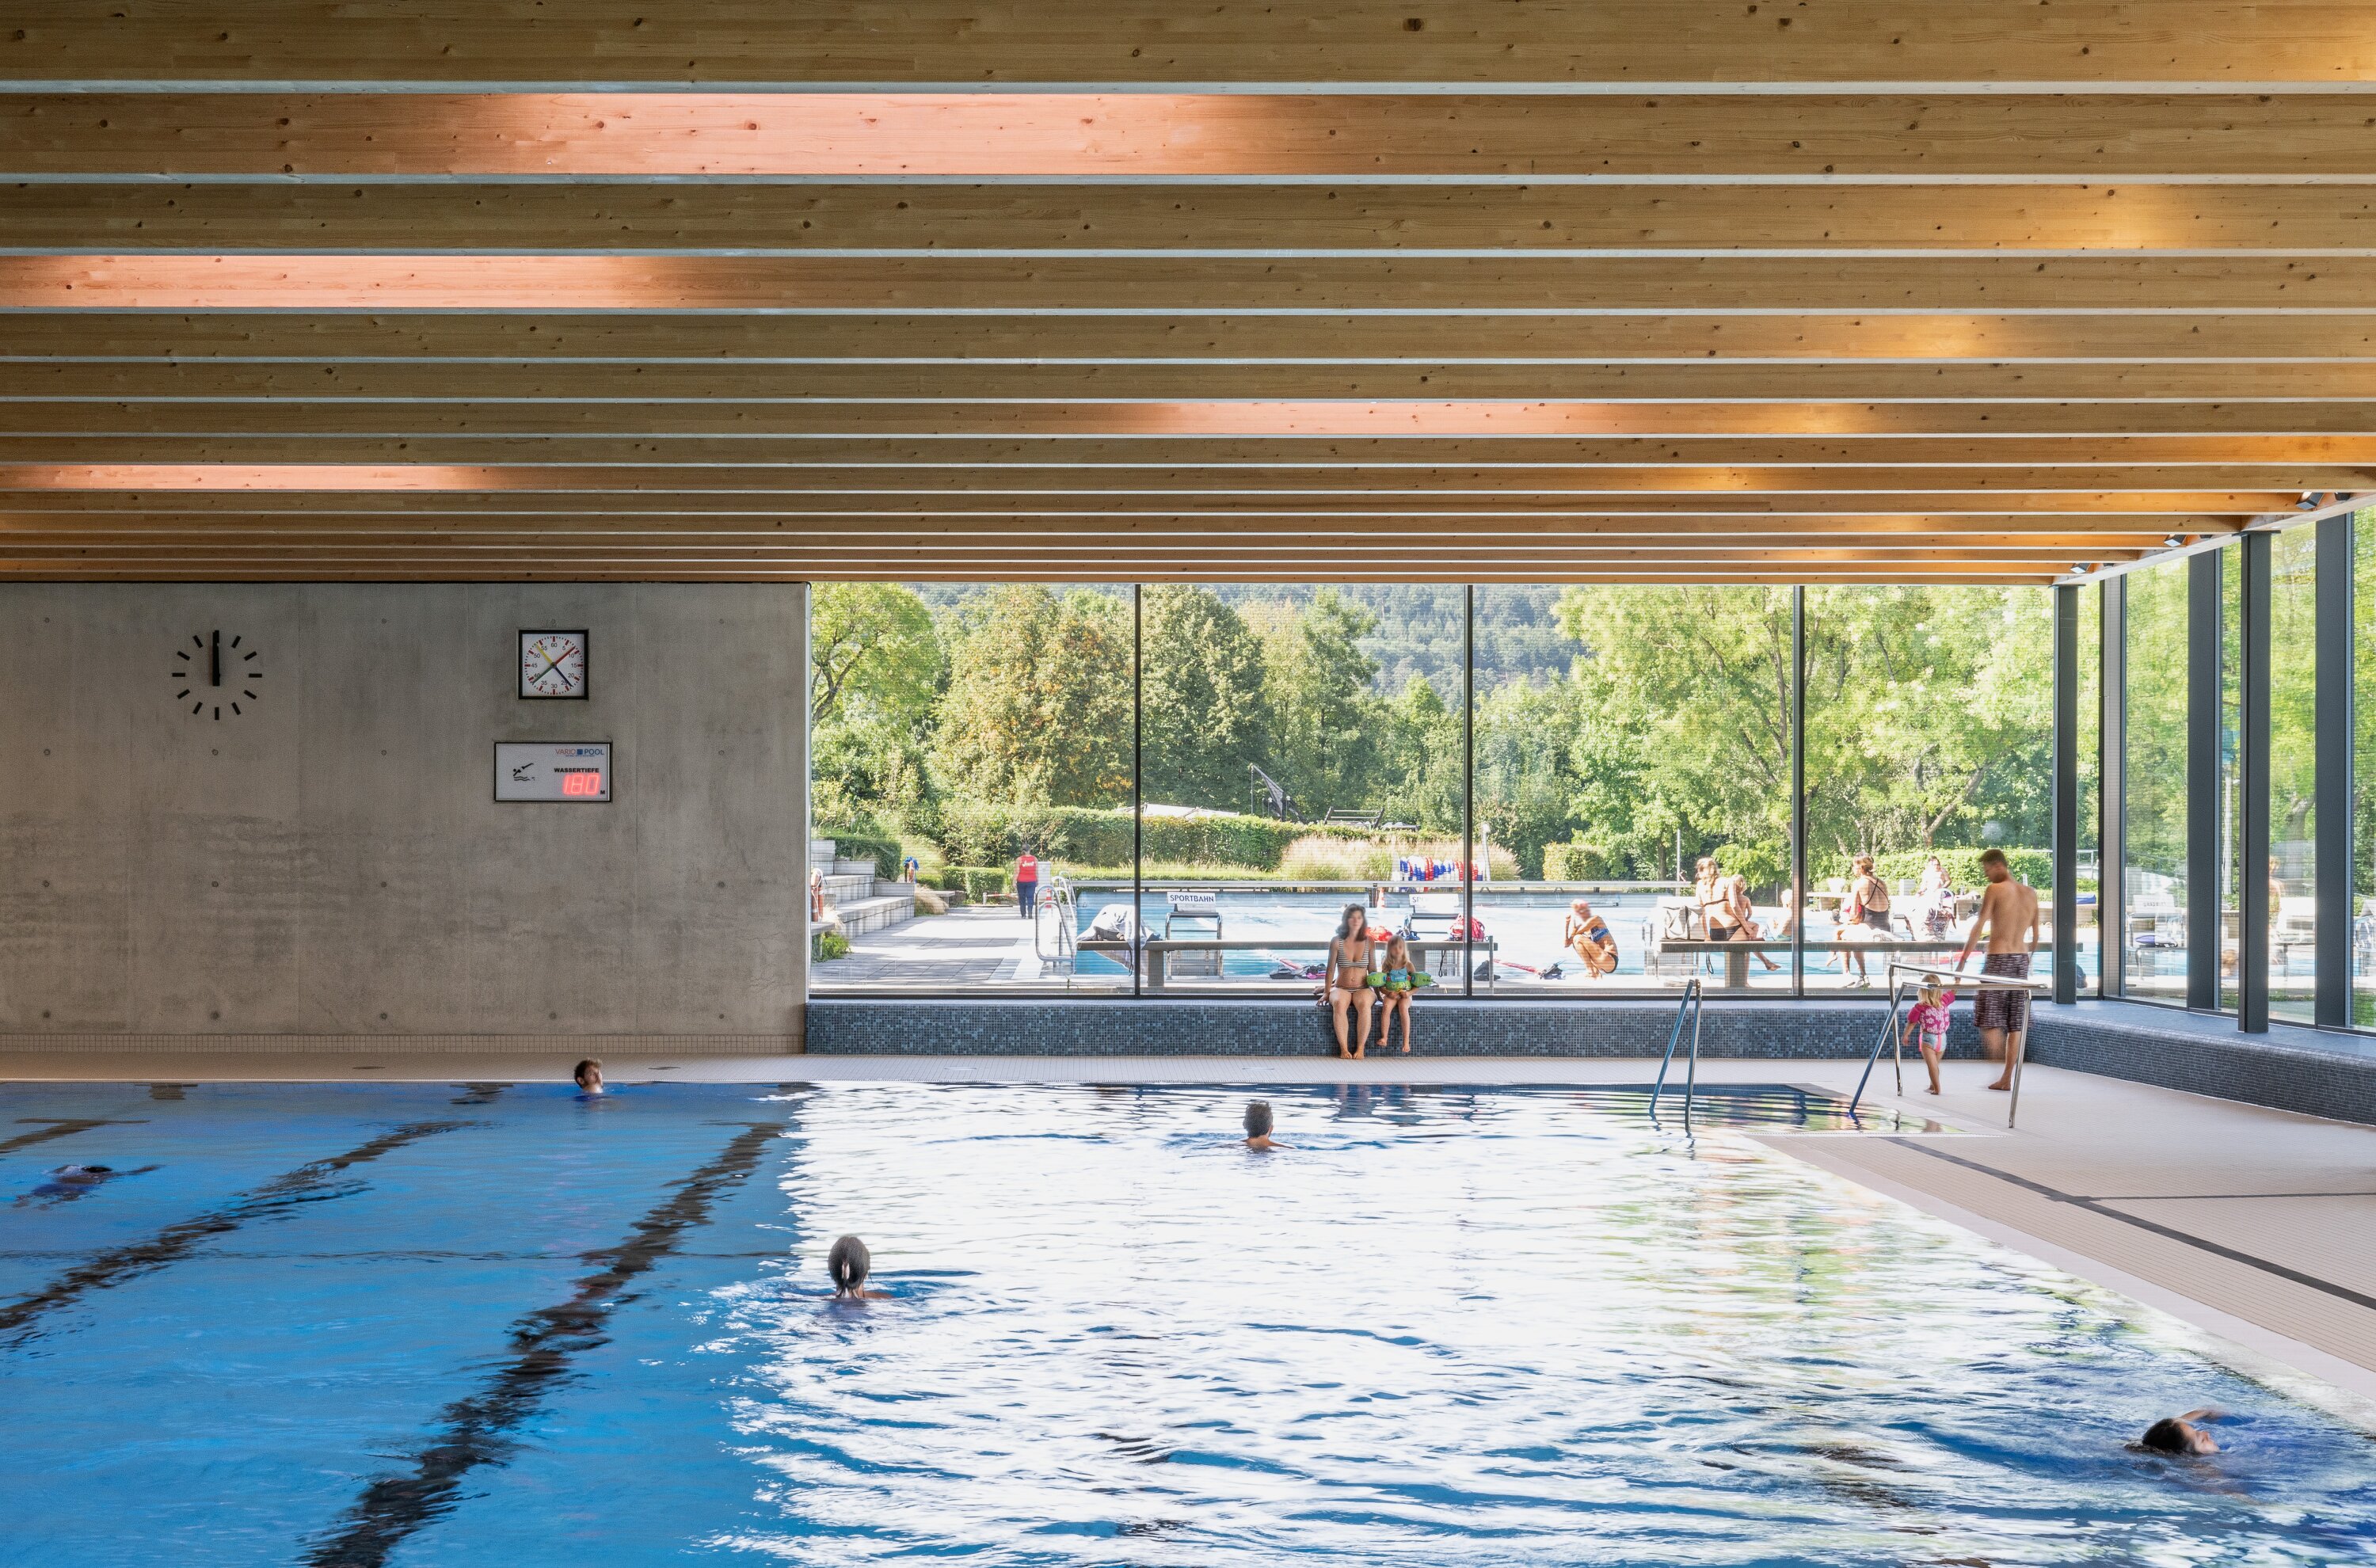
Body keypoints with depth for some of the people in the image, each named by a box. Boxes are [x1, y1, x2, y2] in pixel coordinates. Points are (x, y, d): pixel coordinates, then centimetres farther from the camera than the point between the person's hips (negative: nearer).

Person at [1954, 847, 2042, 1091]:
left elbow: (1978, 927, -12)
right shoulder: (2031, 894, 10)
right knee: (2015, 1022, 9)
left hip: (1998, 960, -6)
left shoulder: (1994, 890, -8)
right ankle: (2007, 1077, 12)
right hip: (2021, 960, 6)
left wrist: (1962, 961, -11)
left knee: (1990, 1020, -1)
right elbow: (2035, 936, 15)